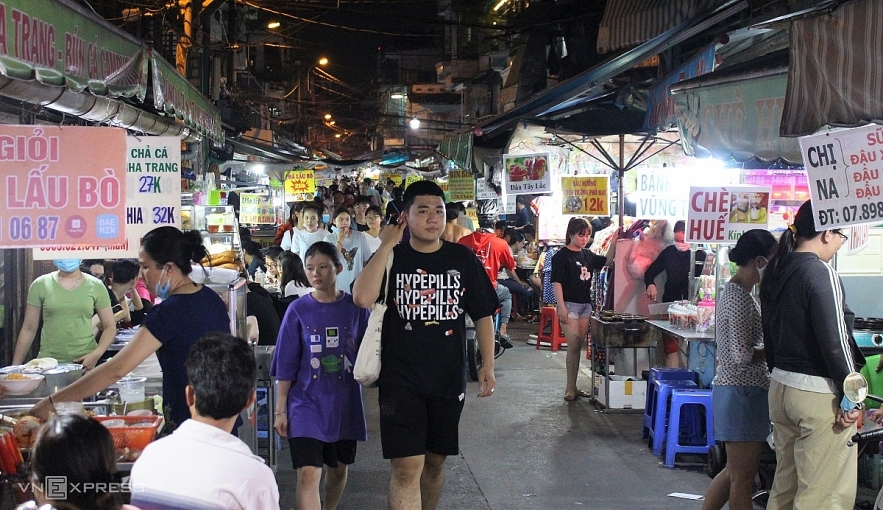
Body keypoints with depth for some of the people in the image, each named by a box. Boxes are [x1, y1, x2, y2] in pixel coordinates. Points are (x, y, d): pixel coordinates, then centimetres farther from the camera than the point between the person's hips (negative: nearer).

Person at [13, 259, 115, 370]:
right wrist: (15, 367, 2)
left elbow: (110, 327, 5)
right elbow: (29, 329, 6)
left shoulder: (96, 286, 3)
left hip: (85, 365, 0)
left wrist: (96, 355, -12)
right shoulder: (40, 285, 3)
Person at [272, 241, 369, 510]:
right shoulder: (298, 310, -4)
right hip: (306, 403, -2)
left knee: (339, 467, 17)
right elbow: (285, 366, -2)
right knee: (308, 474, -13)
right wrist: (280, 410, -3)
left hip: (345, 404, 2)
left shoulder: (355, 308, -2)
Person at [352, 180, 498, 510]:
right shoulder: (391, 258, -2)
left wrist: (488, 365, 0)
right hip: (401, 380, -2)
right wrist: (387, 245, -16)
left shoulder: (463, 259, 3)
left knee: (435, 460, 16)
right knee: (406, 466, -9)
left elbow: (482, 314, 8)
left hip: (449, 378, 3)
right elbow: (362, 298, -20)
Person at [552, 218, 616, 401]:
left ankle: (573, 387, 16)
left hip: (585, 305, 7)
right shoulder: (562, 256, -8)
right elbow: (557, 282, -11)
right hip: (569, 305, -7)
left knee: (578, 346, 9)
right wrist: (561, 307, -17)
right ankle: (570, 389, -5)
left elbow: (606, 261, 23)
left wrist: (614, 242, 8)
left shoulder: (587, 255, 11)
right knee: (574, 346, -11)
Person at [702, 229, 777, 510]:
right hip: (743, 392, -10)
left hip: (734, 390, 10)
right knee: (743, 480, 1)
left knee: (735, 472, 21)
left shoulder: (733, 291, 12)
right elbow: (741, 355, -23)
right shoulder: (740, 298, -18)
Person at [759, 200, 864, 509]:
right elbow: (834, 338, -19)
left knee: (784, 484, 16)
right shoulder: (821, 272, -15)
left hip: (781, 387, 9)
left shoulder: (775, 272, 10)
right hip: (819, 392, -9)